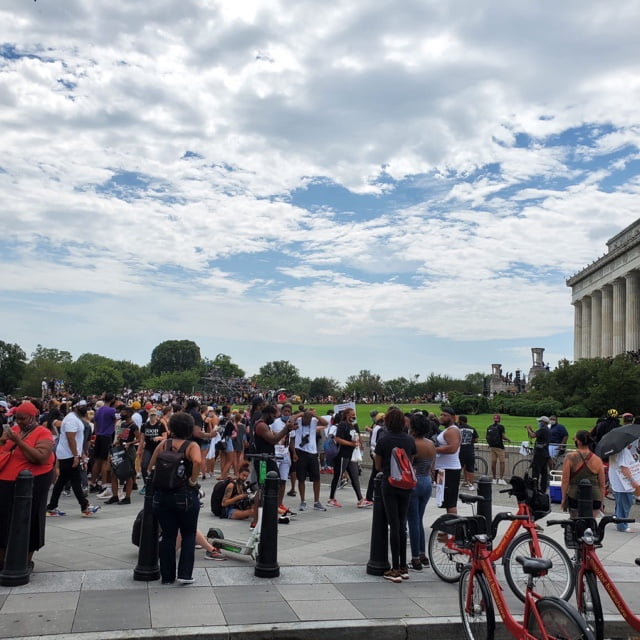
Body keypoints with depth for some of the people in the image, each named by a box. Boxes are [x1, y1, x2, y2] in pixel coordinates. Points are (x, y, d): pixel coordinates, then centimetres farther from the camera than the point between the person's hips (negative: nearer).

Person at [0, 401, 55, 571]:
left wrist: (19, 441, -23)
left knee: (28, 520, 4)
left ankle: (27, 560, 19)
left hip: (32, 483, -6)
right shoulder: (14, 429, 9)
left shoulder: (43, 433, -9)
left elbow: (41, 458, -22)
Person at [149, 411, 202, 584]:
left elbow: (150, 468, 5)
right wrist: (193, 479, -17)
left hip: (162, 495, 3)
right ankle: (185, 574, 7)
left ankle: (167, 576, 19)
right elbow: (197, 461, -30)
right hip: (186, 496, -3)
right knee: (188, 535, 13)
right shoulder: (191, 446, -9)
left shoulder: (163, 445, 2)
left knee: (168, 536, 13)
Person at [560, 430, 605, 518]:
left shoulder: (570, 457, -6)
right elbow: (602, 485, 7)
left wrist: (563, 498, 4)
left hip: (574, 498, -2)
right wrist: (601, 502, 18)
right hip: (594, 498, 2)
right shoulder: (597, 460, 2)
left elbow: (565, 481, -5)